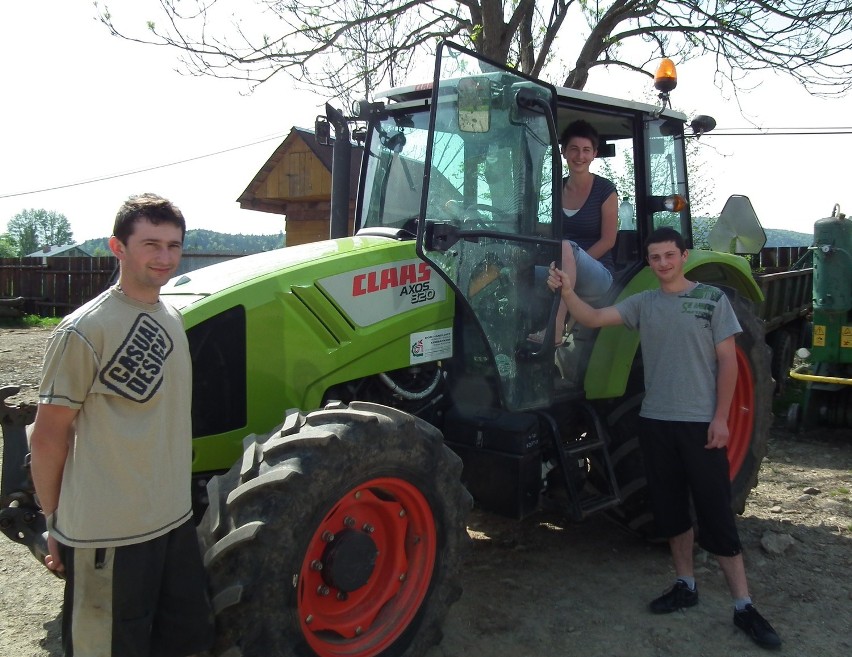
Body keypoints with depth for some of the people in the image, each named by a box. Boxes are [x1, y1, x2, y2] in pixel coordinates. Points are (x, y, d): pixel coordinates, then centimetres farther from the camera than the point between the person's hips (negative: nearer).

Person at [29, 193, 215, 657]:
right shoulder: (84, 331, -17)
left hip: (175, 522, 7)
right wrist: (55, 523, -4)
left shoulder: (171, 319, 7)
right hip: (106, 535, -7)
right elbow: (48, 437, -11)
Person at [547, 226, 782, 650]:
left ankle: (743, 606, 11)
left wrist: (720, 418, -10)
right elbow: (593, 318, -5)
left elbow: (727, 361, -4)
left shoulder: (712, 299, -2)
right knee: (671, 509, 14)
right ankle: (685, 585, 31)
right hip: (656, 422, 4)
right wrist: (566, 292, -24)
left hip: (702, 423, -4)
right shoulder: (642, 304, 6)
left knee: (716, 515, -1)